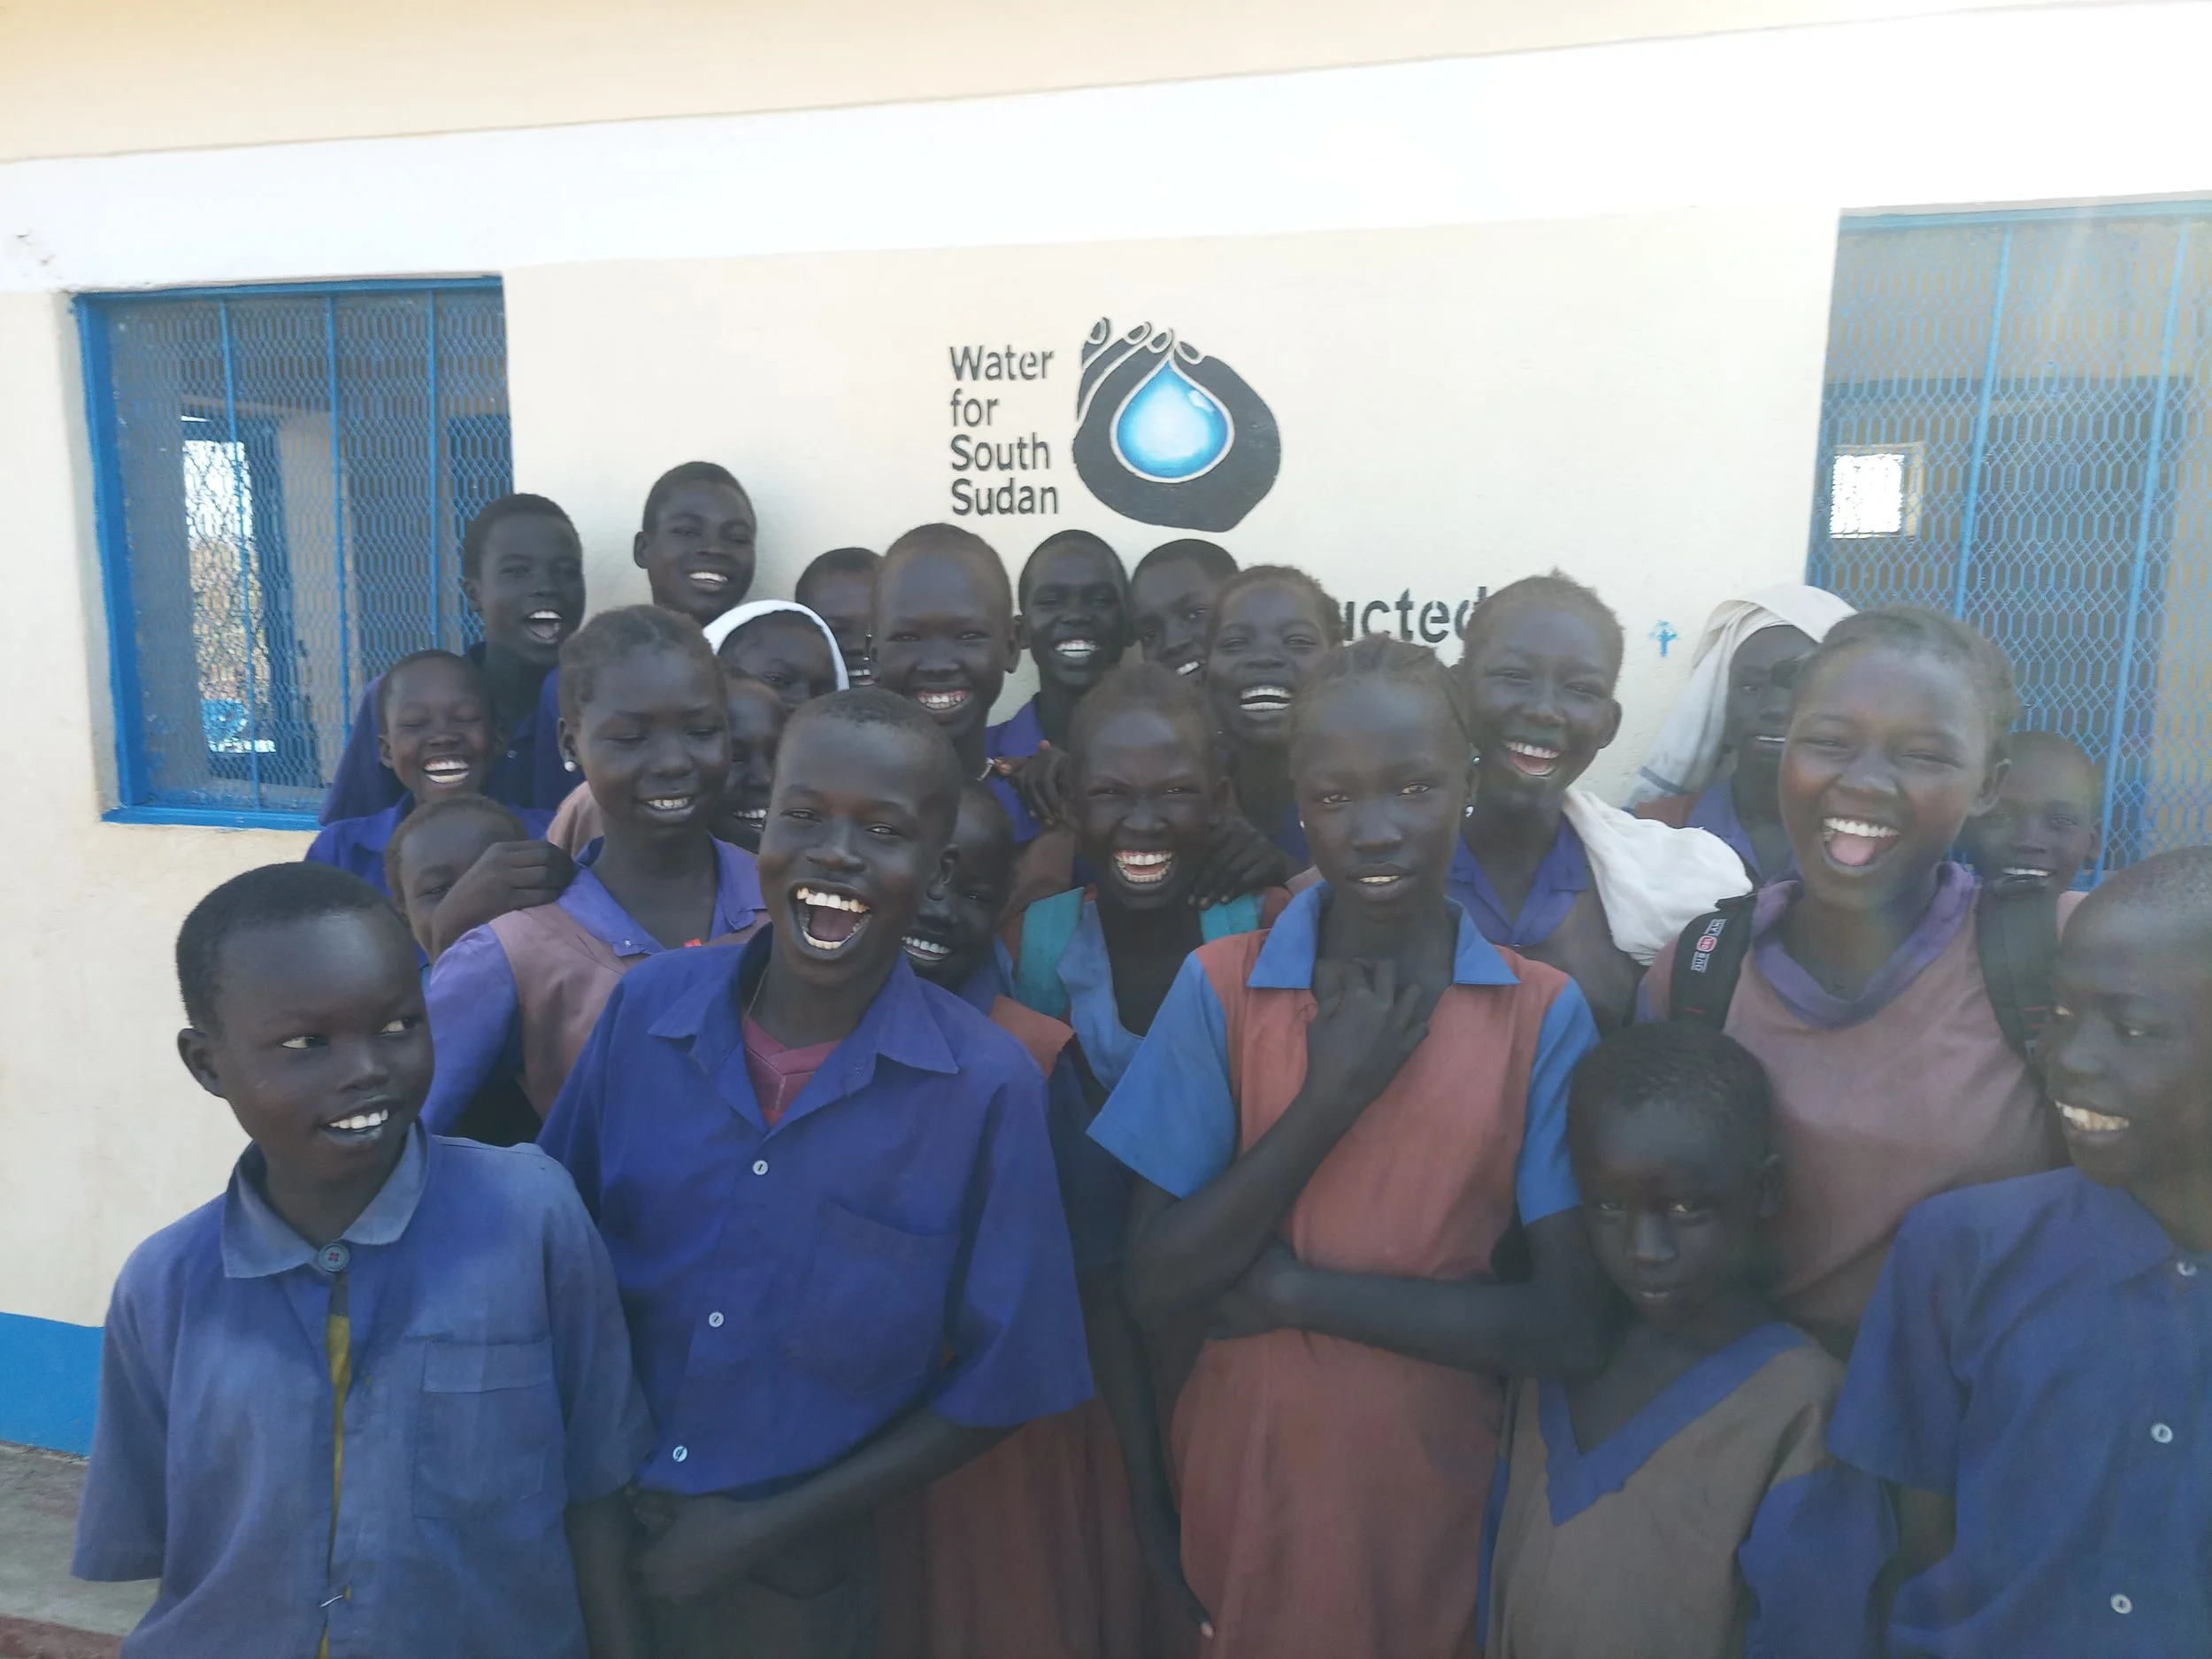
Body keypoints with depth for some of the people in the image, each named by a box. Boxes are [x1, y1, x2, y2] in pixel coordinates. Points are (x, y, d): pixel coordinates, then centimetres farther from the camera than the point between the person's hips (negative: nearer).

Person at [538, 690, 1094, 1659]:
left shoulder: (988, 1088, -18)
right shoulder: (645, 1011, -11)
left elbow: (997, 1382, -9)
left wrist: (770, 1528, -9)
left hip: (798, 1570, -2)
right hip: (600, 1533, 3)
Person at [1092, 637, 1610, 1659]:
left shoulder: (1542, 1013, -10)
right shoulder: (1219, 988, -10)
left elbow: (1570, 1328, -14)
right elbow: (1155, 1289, -13)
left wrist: (1300, 1290, -18)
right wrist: (1329, 1098, -21)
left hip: (1436, 1493, 0)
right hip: (1246, 1481, 0)